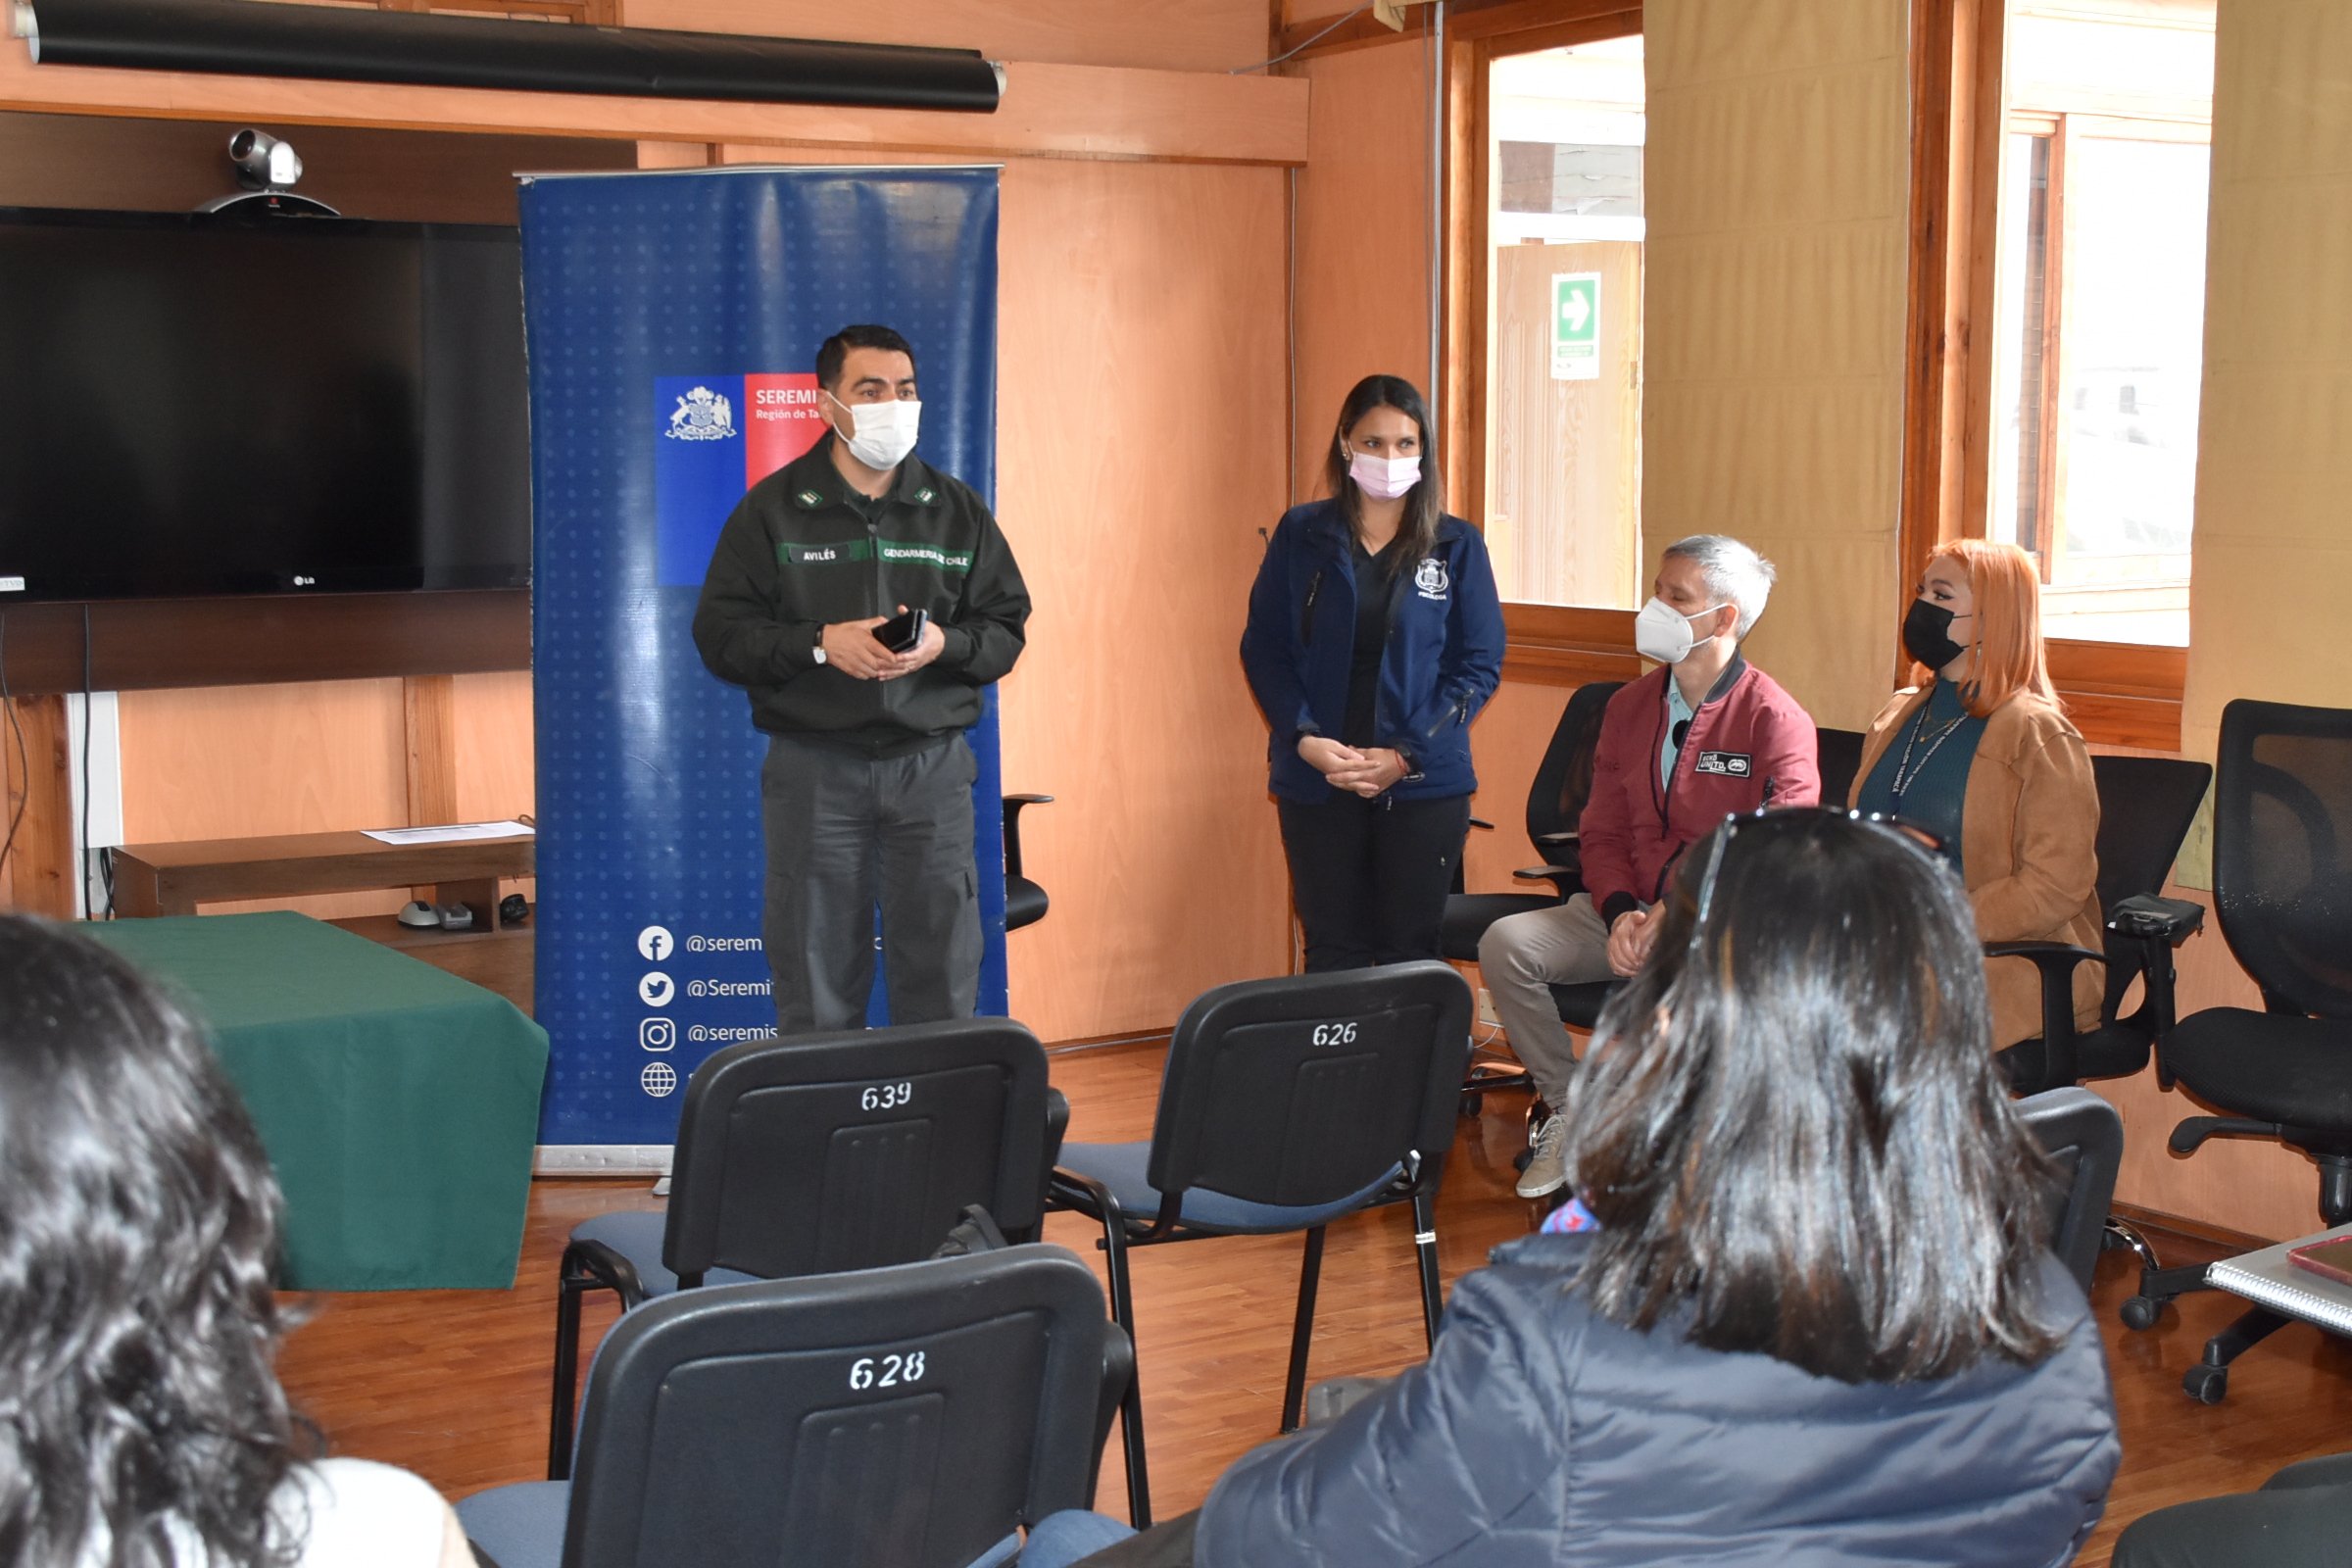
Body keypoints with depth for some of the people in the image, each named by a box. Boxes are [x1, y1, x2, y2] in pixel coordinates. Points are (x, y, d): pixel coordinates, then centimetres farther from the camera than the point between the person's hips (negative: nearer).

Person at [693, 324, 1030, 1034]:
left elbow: (1005, 630, 9)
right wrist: (820, 643, -14)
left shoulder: (957, 509, 10)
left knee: (942, 986, 4)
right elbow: (720, 635, -1)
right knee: (816, 991, 2)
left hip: (932, 763, 2)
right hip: (813, 767, -1)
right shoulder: (772, 510, 3)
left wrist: (942, 644, -11)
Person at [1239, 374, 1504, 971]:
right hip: (1316, 782, 1)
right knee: (1333, 956, 2)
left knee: (1409, 955, 1)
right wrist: (1304, 737, -12)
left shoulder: (1457, 546, 3)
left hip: (1425, 785, 0)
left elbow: (1480, 664, 0)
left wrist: (1407, 755, -11)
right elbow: (1263, 647, 3)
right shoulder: (1301, 535, 5)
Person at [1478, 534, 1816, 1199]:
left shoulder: (1775, 720, -8)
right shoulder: (1629, 707, 11)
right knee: (1506, 943, -18)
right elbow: (1601, 833, 12)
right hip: (1630, 913, 6)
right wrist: (1621, 911, -10)